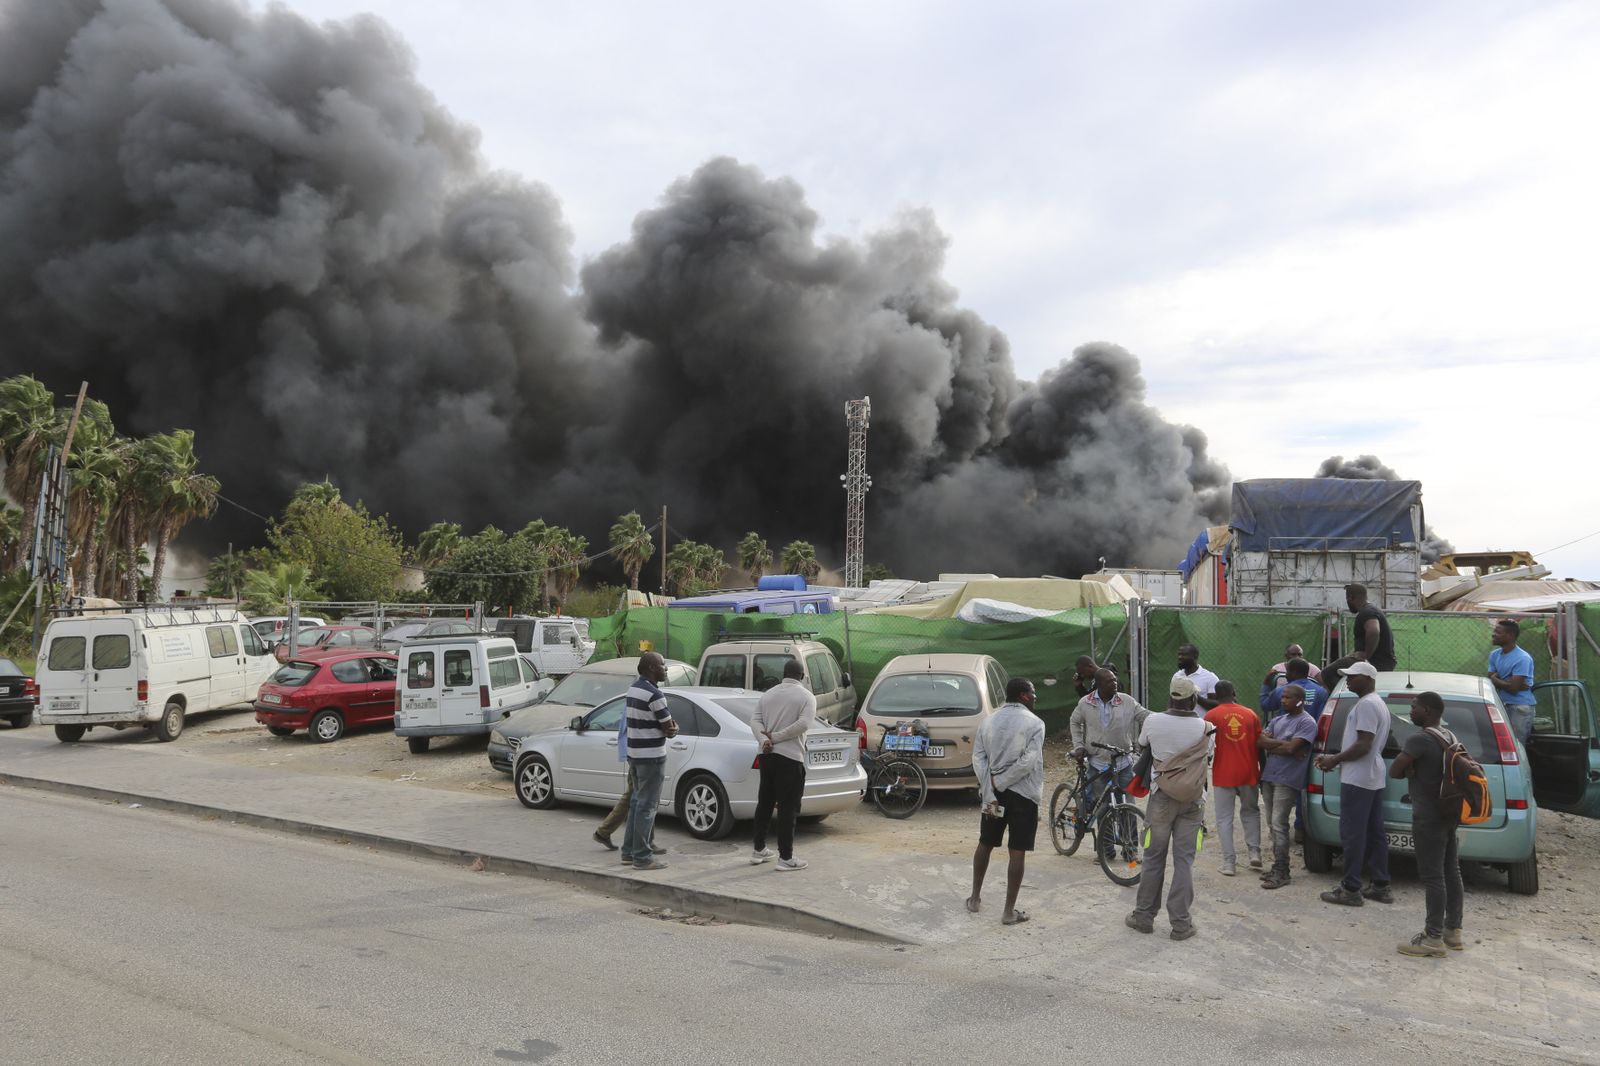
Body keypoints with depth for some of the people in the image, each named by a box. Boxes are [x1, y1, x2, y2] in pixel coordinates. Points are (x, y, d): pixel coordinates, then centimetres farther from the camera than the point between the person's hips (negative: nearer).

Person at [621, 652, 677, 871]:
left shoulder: (633, 689, 11)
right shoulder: (653, 694, -19)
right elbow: (670, 729, -14)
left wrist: (669, 726, 2)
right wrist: (673, 728, 6)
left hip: (634, 754, 10)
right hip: (651, 756, -10)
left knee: (637, 802, 17)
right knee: (647, 806, -4)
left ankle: (629, 851, 23)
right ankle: (642, 857, 1)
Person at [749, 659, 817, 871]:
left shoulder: (768, 694, 12)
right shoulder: (806, 696, -3)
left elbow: (755, 720, 0)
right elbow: (803, 723, -18)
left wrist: (765, 740, -14)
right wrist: (776, 737, -14)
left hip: (767, 756, 6)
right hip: (790, 758, -6)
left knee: (764, 803, 16)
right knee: (788, 808, -1)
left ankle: (758, 850, 24)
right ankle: (786, 858, 2)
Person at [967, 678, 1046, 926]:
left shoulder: (989, 722, 7)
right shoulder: (1034, 723, -8)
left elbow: (978, 759, -1)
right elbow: (1028, 761, -19)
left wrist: (990, 793, -6)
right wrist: (999, 783, -13)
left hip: (993, 794, 5)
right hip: (1022, 794, -5)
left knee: (985, 844, 19)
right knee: (1017, 852, 2)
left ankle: (975, 897, 29)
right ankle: (1010, 911, 4)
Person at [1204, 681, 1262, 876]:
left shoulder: (1211, 716, -5)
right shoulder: (1250, 714, 3)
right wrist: (1262, 771, 16)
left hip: (1223, 775, -3)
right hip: (1248, 773, 3)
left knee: (1224, 819, 4)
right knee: (1250, 811, 23)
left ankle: (1229, 862, 0)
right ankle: (1255, 852, 12)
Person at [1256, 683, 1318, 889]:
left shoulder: (1307, 722, -6)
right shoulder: (1278, 720, 17)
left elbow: (1292, 748, -17)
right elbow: (1259, 742, 5)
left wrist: (1271, 743, -3)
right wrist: (1283, 745, -8)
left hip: (1287, 780, -8)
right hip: (1268, 777, 8)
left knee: (1279, 825, -10)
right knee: (1272, 824, 11)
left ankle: (1281, 872, -6)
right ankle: (1278, 866, 19)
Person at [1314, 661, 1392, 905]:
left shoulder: (1366, 704, -16)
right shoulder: (1378, 703, 18)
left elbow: (1363, 745, -22)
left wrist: (1335, 759, -11)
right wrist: (1336, 758, 17)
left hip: (1357, 779, -10)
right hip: (1374, 778, 11)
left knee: (1352, 834, -7)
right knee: (1375, 833, 12)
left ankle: (1350, 889, -5)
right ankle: (1381, 886, 17)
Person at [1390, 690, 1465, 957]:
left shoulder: (1419, 739, -18)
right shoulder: (1450, 738, 11)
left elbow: (1394, 771, -17)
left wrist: (1409, 769, 3)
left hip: (1429, 817, -9)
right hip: (1449, 814, 9)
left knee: (1432, 876, -7)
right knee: (1451, 873, 14)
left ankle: (1433, 939, -4)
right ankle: (1453, 931, 22)